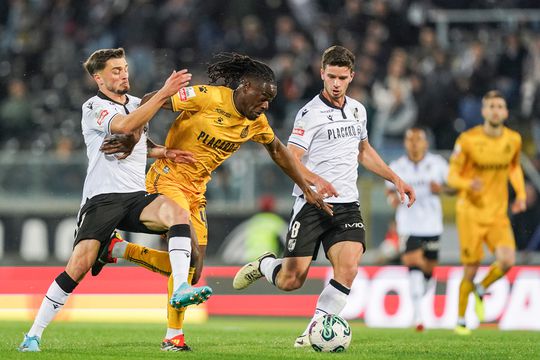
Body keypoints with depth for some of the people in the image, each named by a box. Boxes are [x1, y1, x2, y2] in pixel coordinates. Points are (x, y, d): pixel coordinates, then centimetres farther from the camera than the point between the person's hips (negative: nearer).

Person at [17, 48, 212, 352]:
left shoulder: (137, 103, 18)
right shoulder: (93, 107, -3)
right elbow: (125, 126, -23)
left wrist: (162, 152, 12)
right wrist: (163, 93, -24)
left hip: (136, 197, 5)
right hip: (102, 198, -5)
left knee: (177, 212, -27)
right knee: (79, 265, -15)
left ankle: (181, 290, -37)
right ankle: (34, 335, -3)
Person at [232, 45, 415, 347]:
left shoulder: (358, 110, 12)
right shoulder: (310, 113, -8)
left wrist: (396, 179, 23)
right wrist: (317, 181, -31)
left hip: (347, 204, 4)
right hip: (311, 205, -4)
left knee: (348, 268, -20)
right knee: (291, 281, -7)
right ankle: (265, 265, 28)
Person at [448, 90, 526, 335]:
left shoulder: (513, 140, 3)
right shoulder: (468, 140, -10)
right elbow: (452, 176, -6)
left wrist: (520, 194, 7)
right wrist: (469, 184, -28)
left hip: (498, 213, 3)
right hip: (471, 212, -3)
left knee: (507, 261, -16)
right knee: (471, 269, -3)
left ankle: (481, 290, 15)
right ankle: (461, 321, 16)